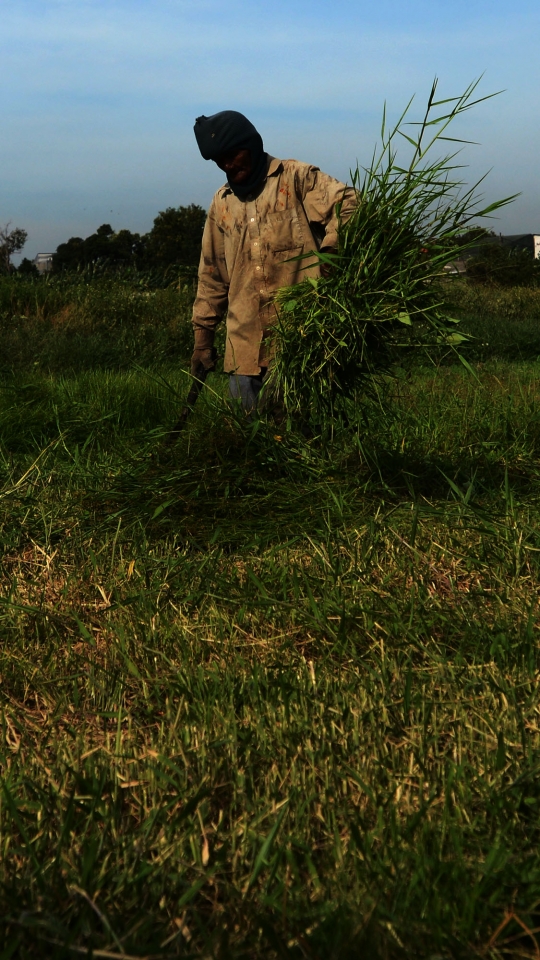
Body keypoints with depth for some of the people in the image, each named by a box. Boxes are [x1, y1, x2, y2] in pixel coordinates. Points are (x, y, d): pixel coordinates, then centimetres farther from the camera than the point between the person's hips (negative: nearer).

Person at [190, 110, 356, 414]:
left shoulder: (295, 178, 1)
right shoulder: (222, 203, 16)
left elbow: (348, 203, -12)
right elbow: (212, 276, 19)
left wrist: (329, 251, -25)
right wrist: (203, 338, 17)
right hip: (245, 346, 5)